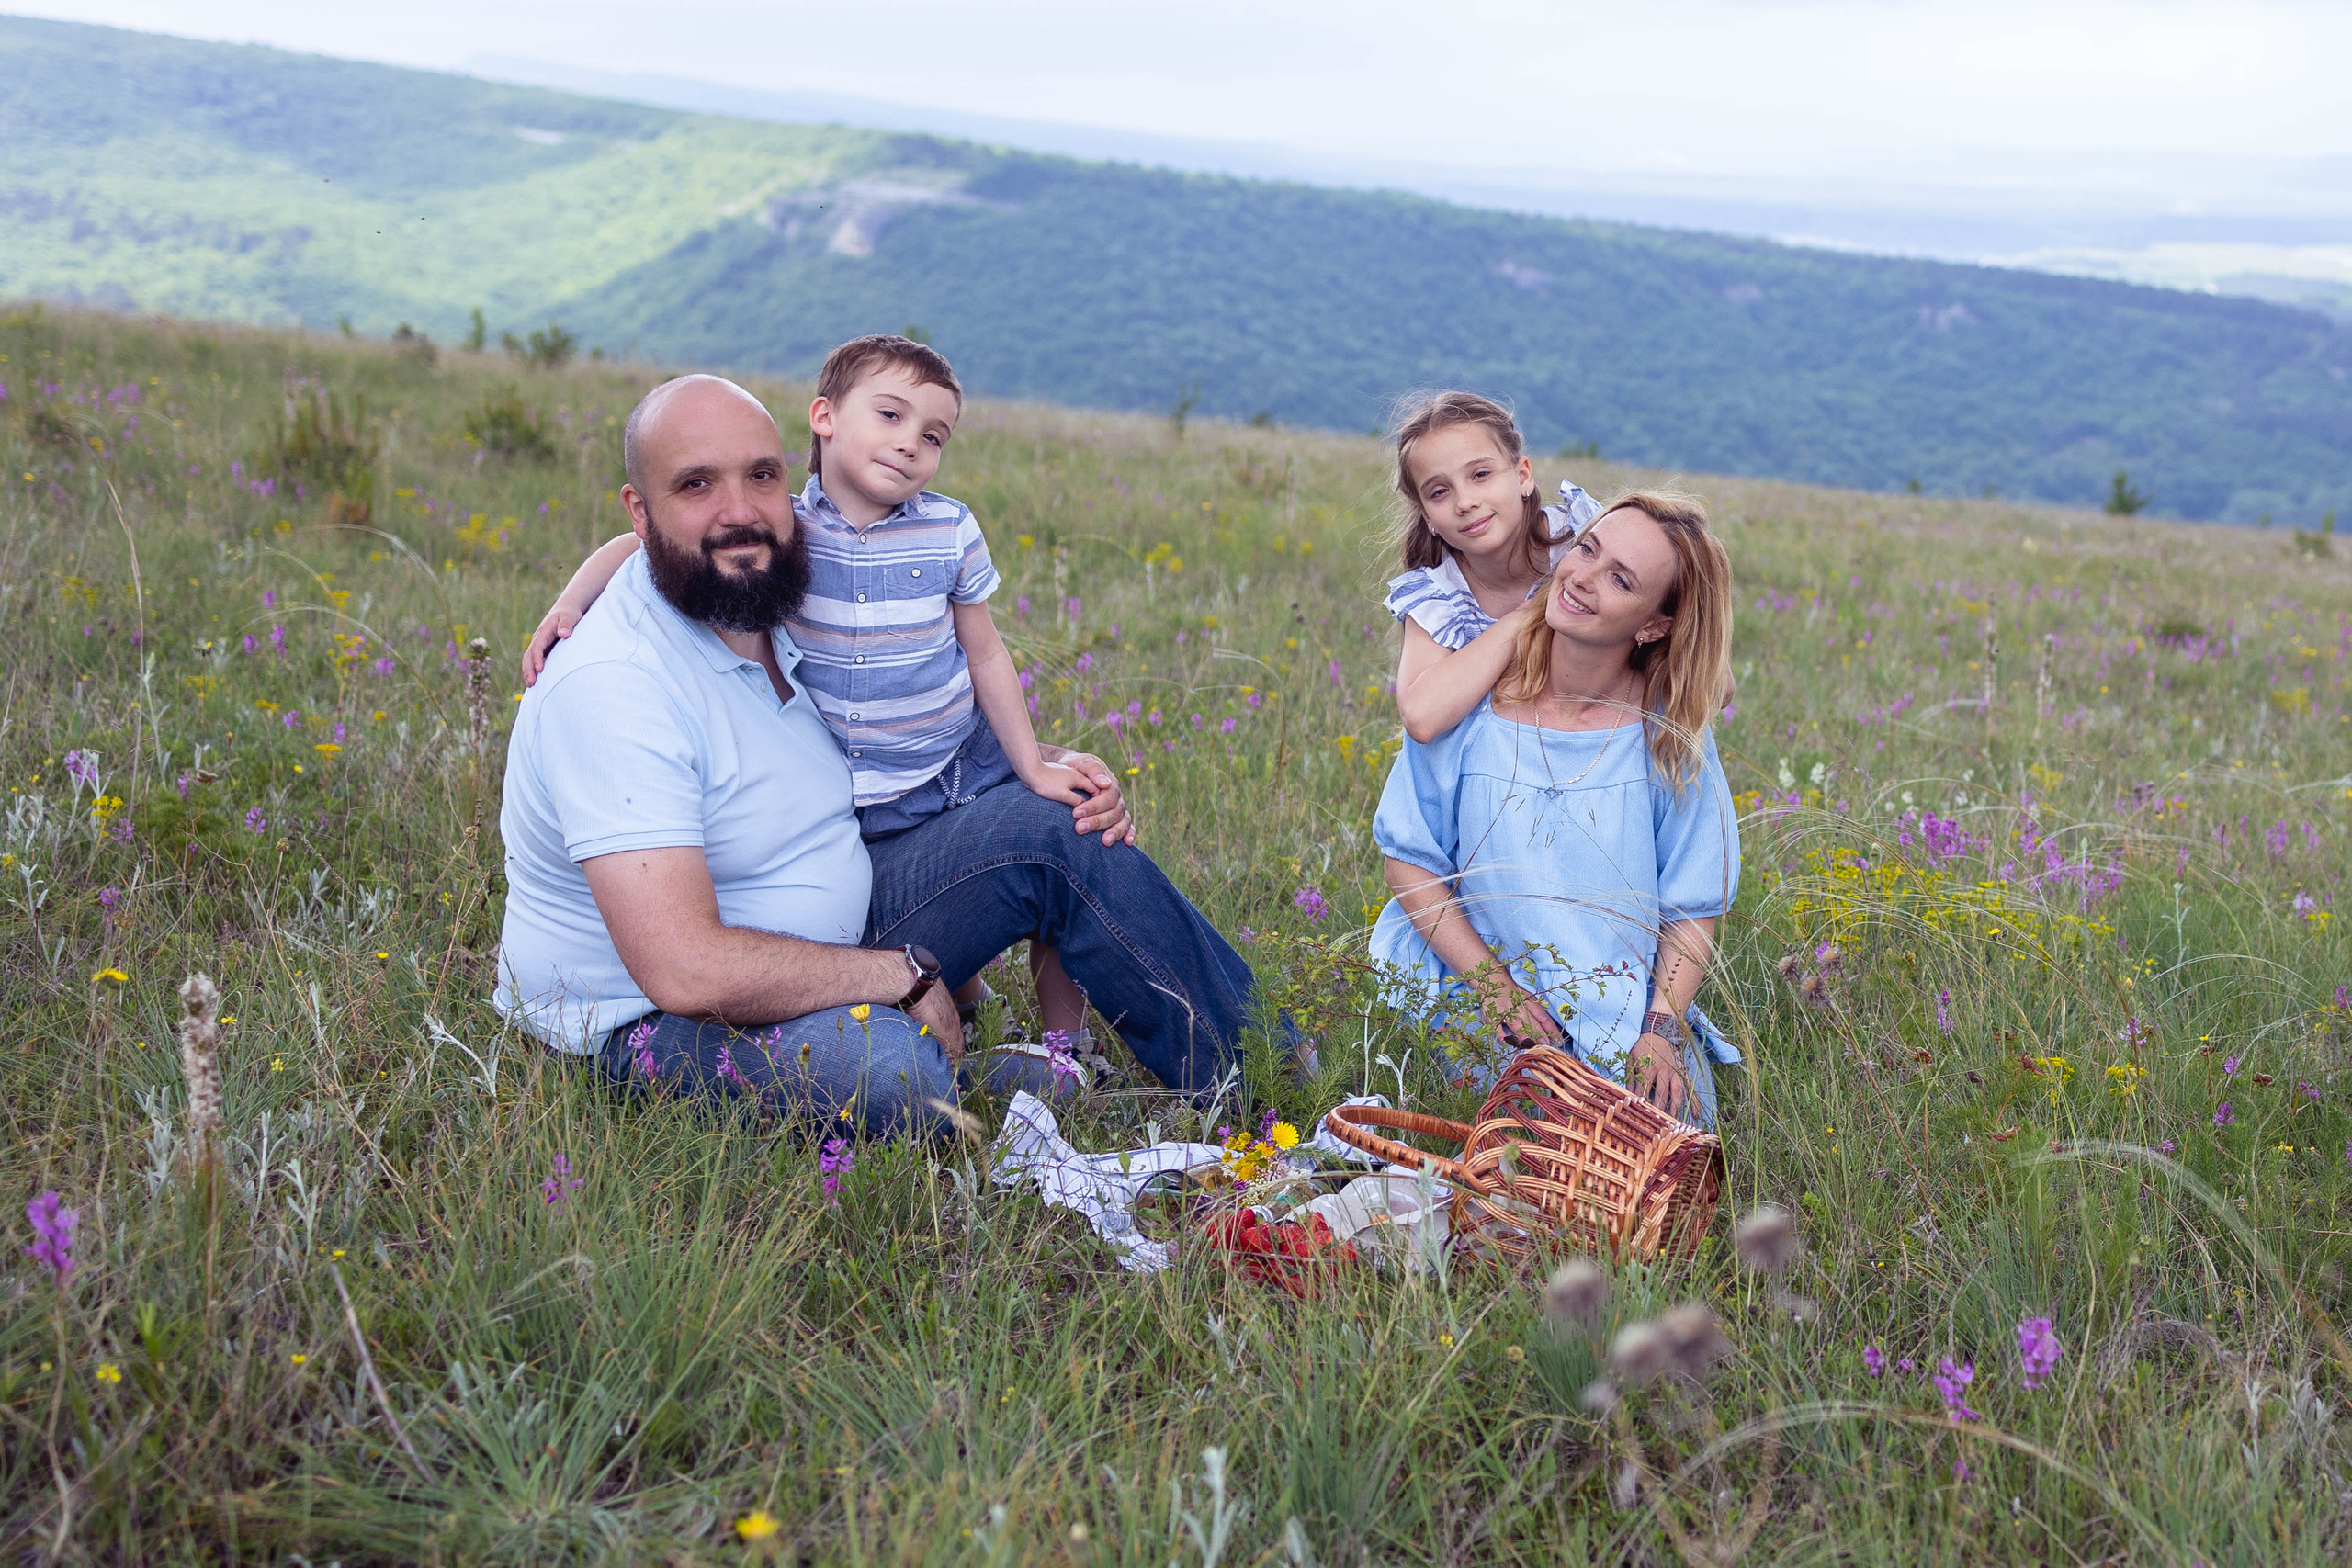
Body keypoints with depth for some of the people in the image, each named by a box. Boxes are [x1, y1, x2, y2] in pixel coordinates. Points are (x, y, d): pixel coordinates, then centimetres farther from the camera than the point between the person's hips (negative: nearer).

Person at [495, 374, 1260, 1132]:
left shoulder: (779, 612, 1)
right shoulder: (612, 686, -27)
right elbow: (685, 970, -34)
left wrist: (1049, 767, 0)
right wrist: (903, 973, -23)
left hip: (824, 937, 9)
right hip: (652, 1020, -8)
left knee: (1049, 829, -3)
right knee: (887, 1065, -38)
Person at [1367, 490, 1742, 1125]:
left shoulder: (1669, 729, -5)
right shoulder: (1475, 697, -8)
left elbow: (1696, 906, 1)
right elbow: (1408, 859, -1)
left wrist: (1663, 1028, -14)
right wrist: (1491, 982, -11)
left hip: (1629, 1010, 1)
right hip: (1481, 994, -1)